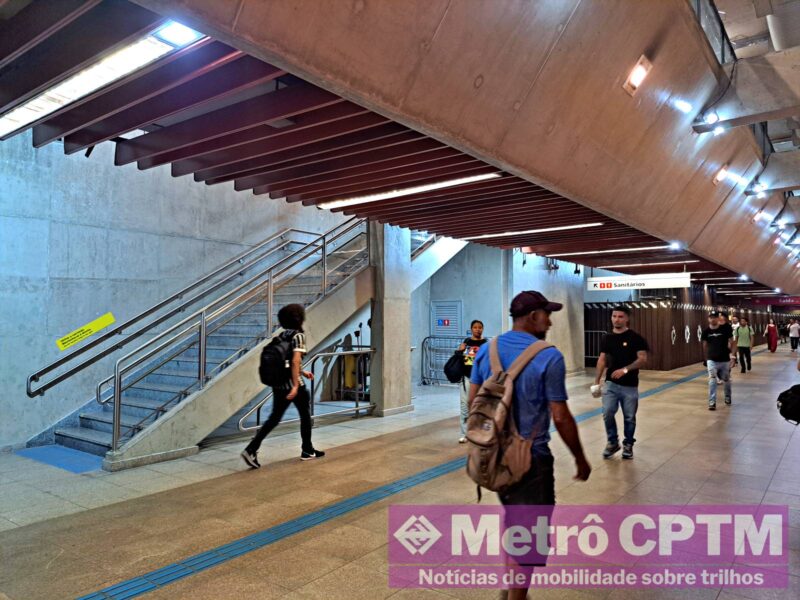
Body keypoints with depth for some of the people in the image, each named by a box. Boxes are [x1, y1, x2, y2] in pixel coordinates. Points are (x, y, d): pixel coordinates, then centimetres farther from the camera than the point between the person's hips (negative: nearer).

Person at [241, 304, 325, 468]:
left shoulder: (283, 335, 13)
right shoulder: (298, 335, -11)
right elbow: (295, 361, -21)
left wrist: (302, 372, 27)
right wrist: (295, 386, -23)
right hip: (292, 384, -7)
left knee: (274, 417, 7)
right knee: (305, 415, 12)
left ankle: (251, 449, -3)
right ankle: (307, 451, 23)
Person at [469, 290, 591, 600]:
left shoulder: (487, 349, 0)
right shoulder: (549, 357, -18)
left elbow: (472, 401, 5)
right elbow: (560, 417, -15)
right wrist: (580, 459, -2)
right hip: (530, 457, -7)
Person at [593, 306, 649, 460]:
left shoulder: (635, 338, -6)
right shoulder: (607, 338, 6)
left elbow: (643, 359, -11)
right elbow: (602, 360, 8)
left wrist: (625, 369, -24)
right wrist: (597, 381, 3)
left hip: (630, 385, -2)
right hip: (611, 384, 3)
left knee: (629, 417, 6)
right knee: (607, 413, -5)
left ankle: (628, 445, 25)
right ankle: (612, 442, 15)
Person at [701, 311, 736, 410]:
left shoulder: (725, 329, -6)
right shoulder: (706, 331, -2)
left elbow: (731, 343, -2)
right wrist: (706, 358, 15)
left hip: (725, 360, 0)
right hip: (712, 360, 0)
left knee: (726, 380, 15)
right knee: (712, 381, -11)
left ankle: (727, 397, 39)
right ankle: (712, 402, -10)